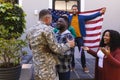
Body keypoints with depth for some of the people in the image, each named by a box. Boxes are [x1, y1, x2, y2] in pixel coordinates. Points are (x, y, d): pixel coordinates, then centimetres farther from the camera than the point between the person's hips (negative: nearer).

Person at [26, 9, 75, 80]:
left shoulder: (30, 31, 8)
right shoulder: (47, 29, -16)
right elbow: (56, 48, -16)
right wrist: (69, 45, -1)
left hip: (37, 68, 7)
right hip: (48, 68, -7)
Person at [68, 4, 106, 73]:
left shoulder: (82, 17, 4)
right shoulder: (68, 17, 7)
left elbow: (91, 16, -1)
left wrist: (100, 13, -8)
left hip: (79, 37, -1)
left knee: (82, 52, 1)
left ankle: (84, 66, 13)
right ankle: (72, 66, 24)